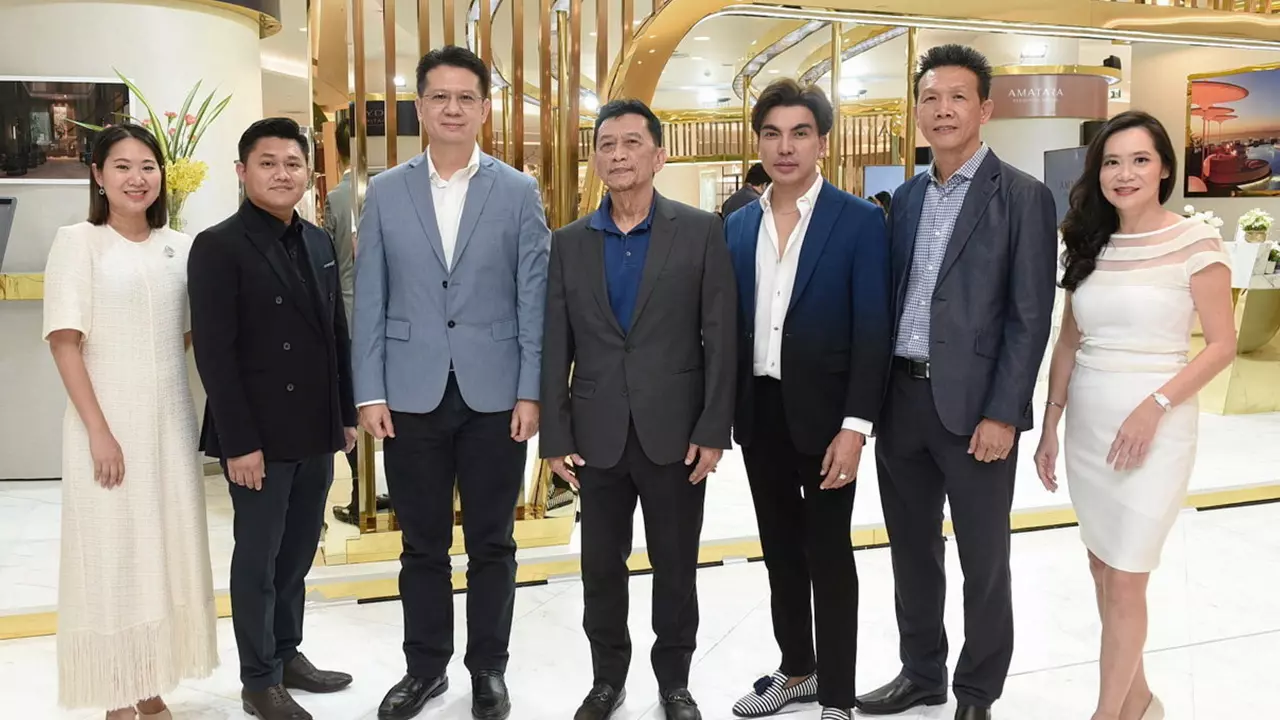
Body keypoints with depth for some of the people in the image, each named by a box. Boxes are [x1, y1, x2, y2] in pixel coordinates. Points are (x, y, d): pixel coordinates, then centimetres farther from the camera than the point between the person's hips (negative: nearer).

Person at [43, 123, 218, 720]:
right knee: (112, 557, 3)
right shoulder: (78, 242, -5)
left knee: (170, 551, 10)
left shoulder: (179, 246, 7)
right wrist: (99, 431, -15)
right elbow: (65, 341, -10)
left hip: (171, 422, 4)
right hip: (108, 425, -4)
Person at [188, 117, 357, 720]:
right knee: (257, 557, 7)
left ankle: (288, 655, 33)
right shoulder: (218, 246, -9)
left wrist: (347, 414, 10)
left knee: (297, 553, 16)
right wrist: (239, 442, -17)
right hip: (259, 436, -6)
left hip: (316, 432, 6)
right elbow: (213, 353, -14)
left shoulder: (319, 242, 10)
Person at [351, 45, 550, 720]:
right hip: (413, 395, 1)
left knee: (491, 543, 10)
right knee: (422, 544, 12)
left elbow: (534, 300, -1)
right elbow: (369, 300, 4)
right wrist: (370, 392, -1)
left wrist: (530, 392, -6)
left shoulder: (518, 191, 2)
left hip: (494, 394, -1)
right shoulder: (385, 192, 6)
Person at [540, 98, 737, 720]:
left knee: (676, 567, 11)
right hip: (597, 435, 2)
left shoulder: (700, 231, -2)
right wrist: (555, 435, 0)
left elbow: (720, 337, -4)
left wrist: (714, 430, -9)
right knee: (601, 568, 12)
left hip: (674, 431, -2)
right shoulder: (569, 243, 5)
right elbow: (555, 347, 4)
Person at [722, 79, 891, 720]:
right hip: (758, 413, 5)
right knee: (781, 550, 16)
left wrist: (855, 427, -17)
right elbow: (732, 325, 10)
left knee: (829, 557, 5)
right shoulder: (738, 225, 8)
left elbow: (872, 332, -10)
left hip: (822, 415, -5)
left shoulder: (860, 222, -7)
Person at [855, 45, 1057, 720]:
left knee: (983, 561, 9)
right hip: (900, 397, 6)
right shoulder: (907, 195, 11)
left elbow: (1030, 317, -9)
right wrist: (875, 392, 8)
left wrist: (1001, 414, -15)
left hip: (973, 404, -5)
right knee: (911, 549, 16)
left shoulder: (1023, 197, -6)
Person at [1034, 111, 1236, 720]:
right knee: (1102, 568, 14)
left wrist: (1154, 406, -20)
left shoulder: (1195, 241, -8)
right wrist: (1049, 425, 8)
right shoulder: (1088, 246, 7)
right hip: (1086, 422, 6)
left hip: (1153, 426, -5)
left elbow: (1222, 345, -8)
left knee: (1124, 580, 0)